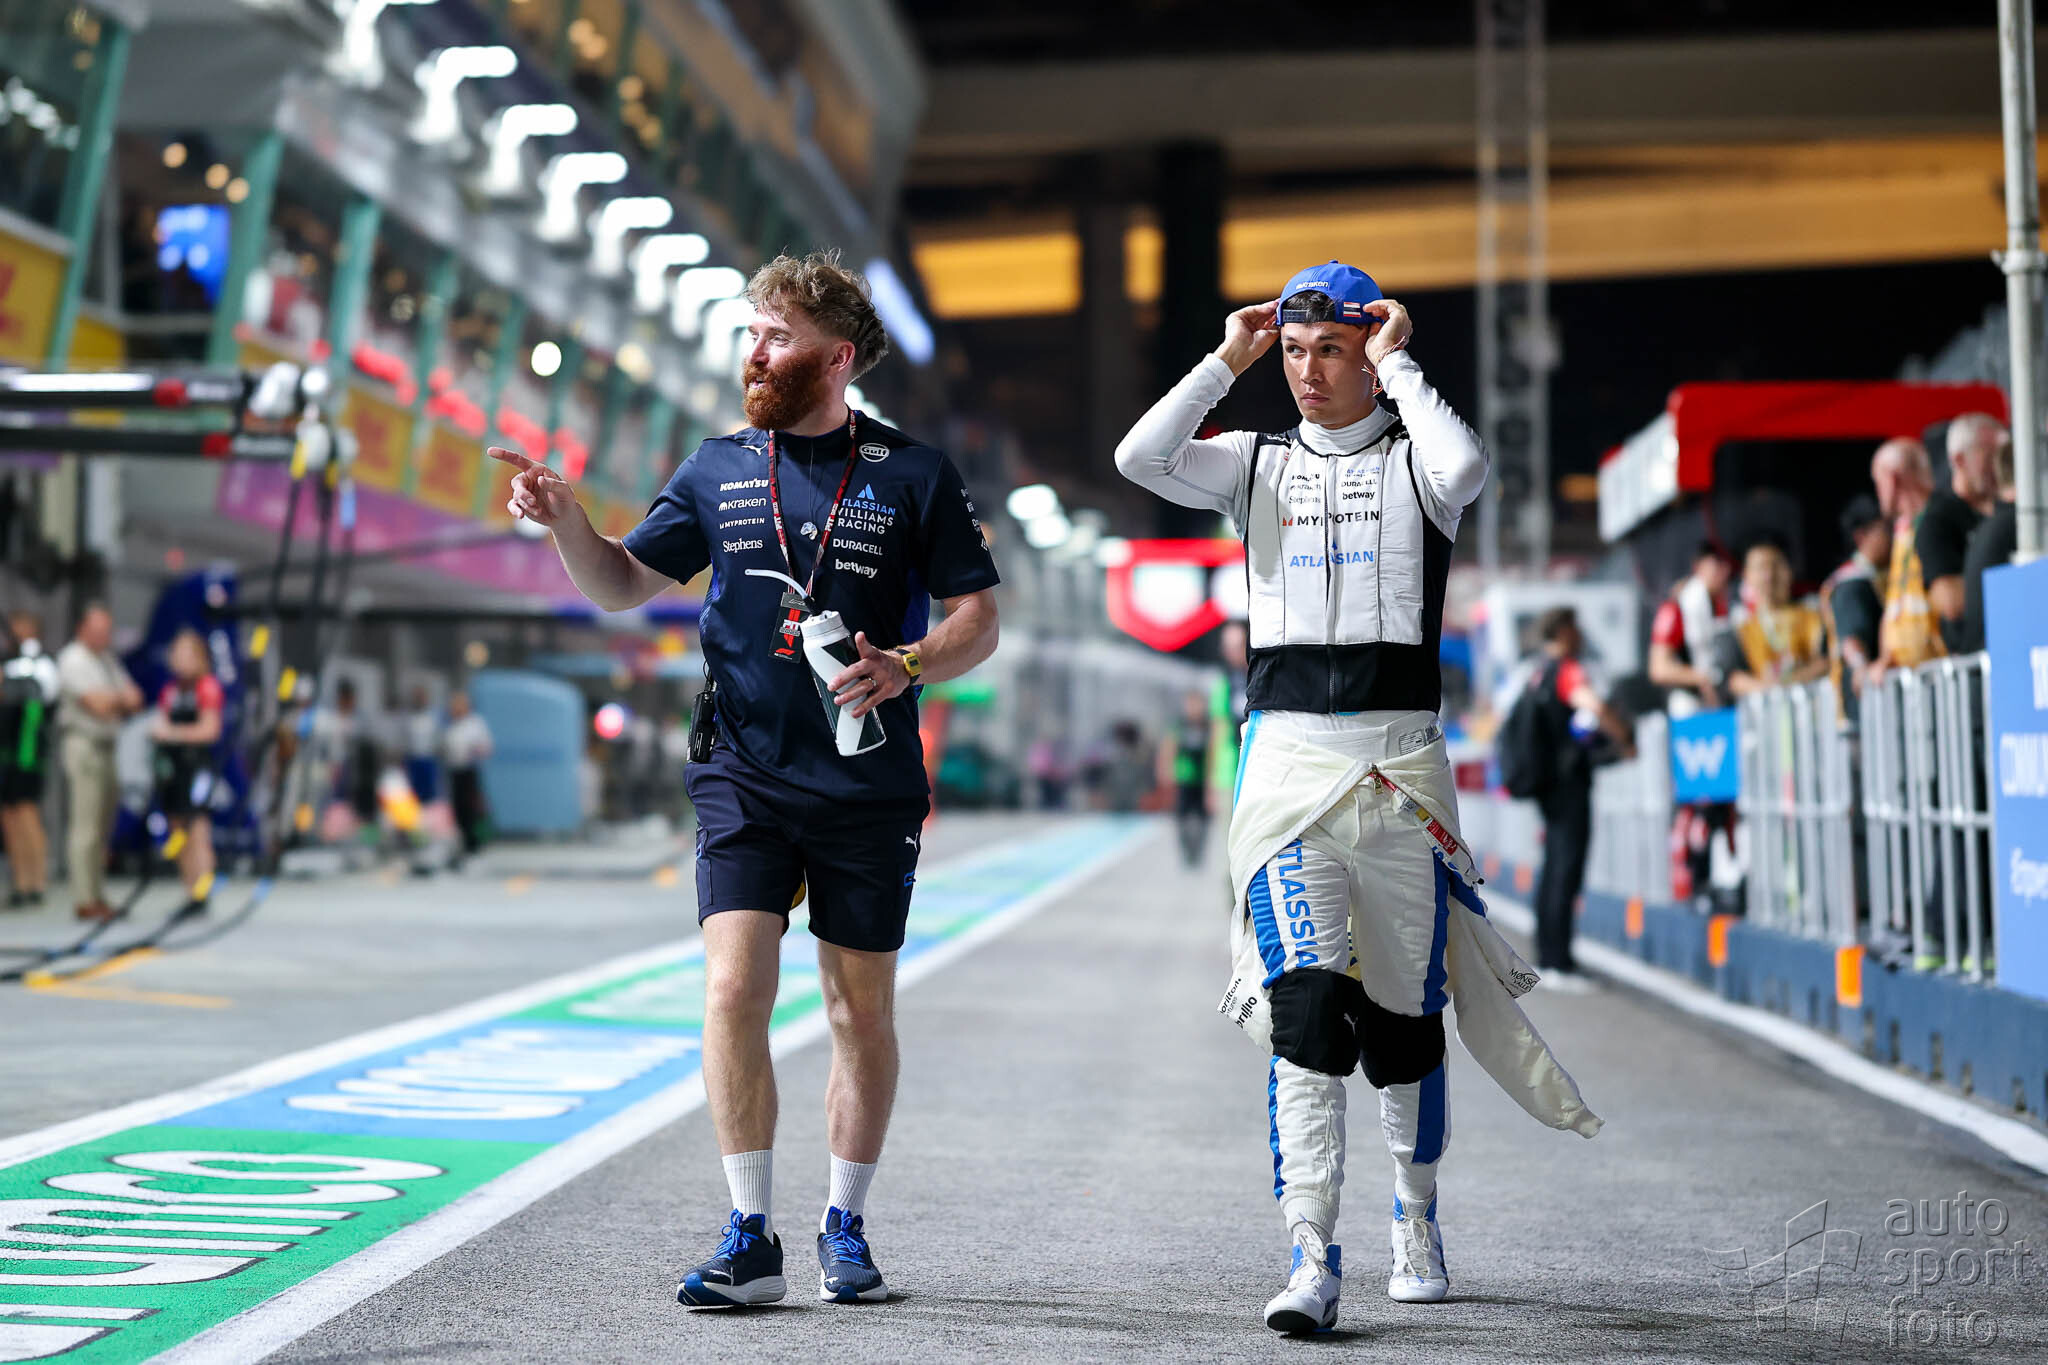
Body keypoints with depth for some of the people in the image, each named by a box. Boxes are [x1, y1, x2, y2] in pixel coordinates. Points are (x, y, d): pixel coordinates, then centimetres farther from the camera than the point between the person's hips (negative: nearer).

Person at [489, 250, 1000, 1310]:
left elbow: (978, 623, 2)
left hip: (869, 783, -1)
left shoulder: (912, 475, 1)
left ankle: (845, 1226, 22)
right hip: (744, 775, 1)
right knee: (733, 991, -11)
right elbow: (623, 585, 13)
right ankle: (751, 1238, -3)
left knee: (862, 1009, 7)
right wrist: (566, 520, -6)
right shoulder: (720, 469, 9)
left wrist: (905, 666, -17)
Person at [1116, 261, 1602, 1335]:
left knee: (1403, 1018, 8)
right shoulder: (1255, 463, 13)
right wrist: (1227, 361, 0)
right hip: (1287, 758, 1)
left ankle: (1416, 1214, 32)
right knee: (1303, 1009, -14)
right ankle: (1312, 1259, -17)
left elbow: (1466, 467, -20)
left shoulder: (1412, 462, 5)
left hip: (1399, 762, -1)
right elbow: (1139, 459, -4)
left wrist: (1394, 362, -8)